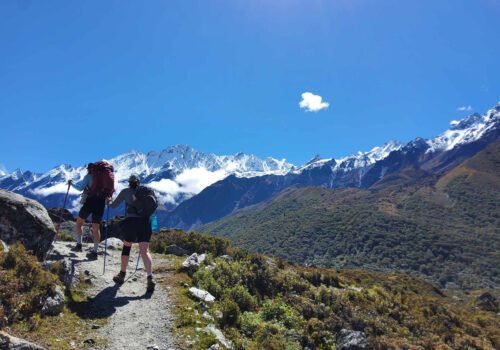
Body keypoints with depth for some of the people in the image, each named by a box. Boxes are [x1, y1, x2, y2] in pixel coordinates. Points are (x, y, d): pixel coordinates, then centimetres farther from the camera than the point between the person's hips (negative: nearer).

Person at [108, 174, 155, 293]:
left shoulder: (125, 191, 11)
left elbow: (114, 205, 20)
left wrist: (109, 201, 41)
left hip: (130, 222, -1)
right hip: (145, 222, 1)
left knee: (126, 246, 21)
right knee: (145, 251, -2)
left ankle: (122, 275, 30)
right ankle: (150, 278, -19)